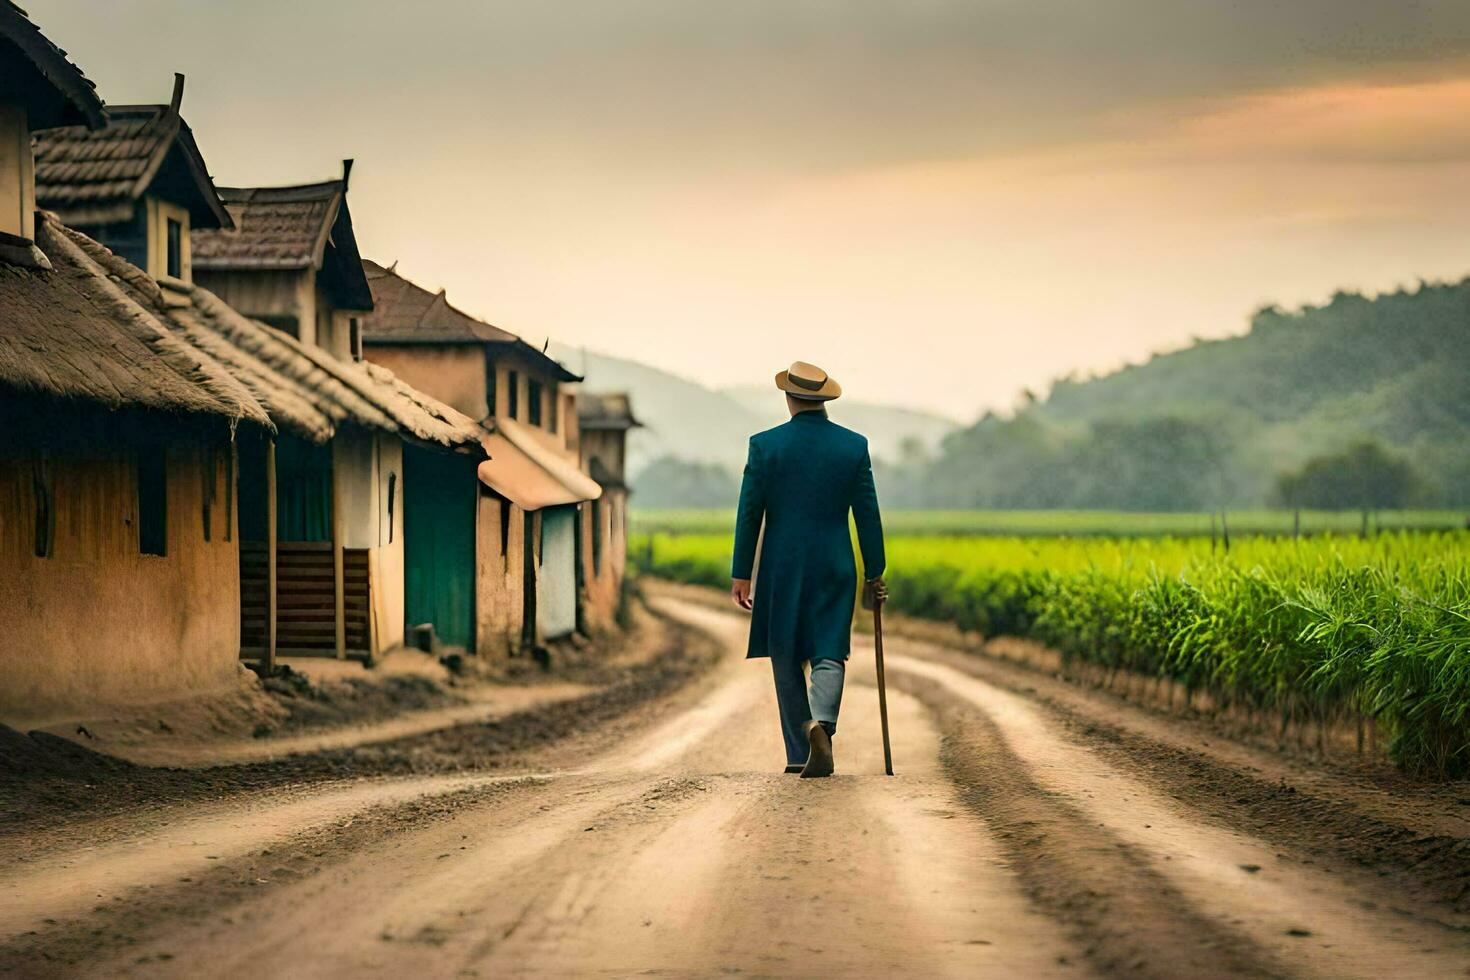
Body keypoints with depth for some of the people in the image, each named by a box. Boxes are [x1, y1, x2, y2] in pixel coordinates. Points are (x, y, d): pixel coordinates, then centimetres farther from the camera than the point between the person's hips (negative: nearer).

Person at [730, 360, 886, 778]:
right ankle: (821, 724, -27)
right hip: (834, 570, 0)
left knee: (787, 661, 11)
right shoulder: (854, 445, 0)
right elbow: (867, 514, 2)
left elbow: (749, 514, -4)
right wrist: (875, 572, 10)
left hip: (781, 570, 0)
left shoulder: (764, 445, -5)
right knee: (828, 655, 2)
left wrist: (740, 574, 2)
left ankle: (799, 754, 14)